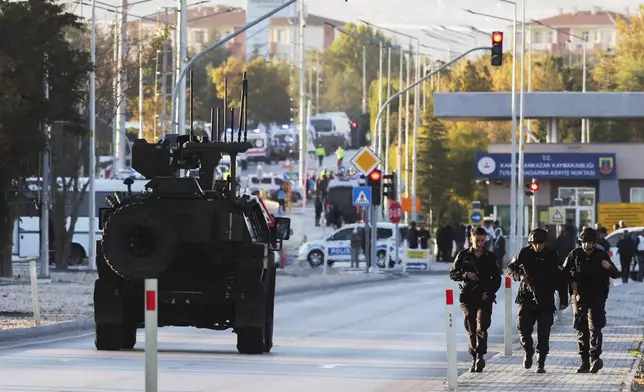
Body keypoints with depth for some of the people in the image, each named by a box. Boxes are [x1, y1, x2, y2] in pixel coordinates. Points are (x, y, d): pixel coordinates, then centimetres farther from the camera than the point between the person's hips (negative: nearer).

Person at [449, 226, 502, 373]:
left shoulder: (490, 257, 9)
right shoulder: (463, 255, 8)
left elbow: (497, 278, 12)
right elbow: (453, 274, 8)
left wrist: (489, 292, -4)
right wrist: (466, 275, -11)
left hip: (484, 297, -1)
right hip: (468, 297, 1)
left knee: (481, 327, -16)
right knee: (471, 329, 1)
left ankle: (480, 356, -20)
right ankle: (475, 358, 8)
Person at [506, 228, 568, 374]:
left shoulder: (552, 256, 2)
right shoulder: (524, 254, 4)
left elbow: (561, 279, 5)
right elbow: (509, 269, 10)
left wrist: (563, 300, 1)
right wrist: (519, 276, -13)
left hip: (546, 301, -1)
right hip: (526, 297, 1)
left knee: (543, 333, -3)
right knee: (523, 327, -11)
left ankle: (541, 363, 6)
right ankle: (528, 350, 17)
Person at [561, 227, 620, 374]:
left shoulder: (601, 255, 3)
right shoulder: (575, 254, 5)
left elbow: (616, 274, 5)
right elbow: (564, 273, 12)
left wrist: (609, 267, -16)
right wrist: (571, 284, -4)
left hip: (596, 298, -2)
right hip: (579, 298, 2)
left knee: (594, 328, -16)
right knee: (582, 331, 5)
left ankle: (595, 357, -23)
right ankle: (585, 361, 11)